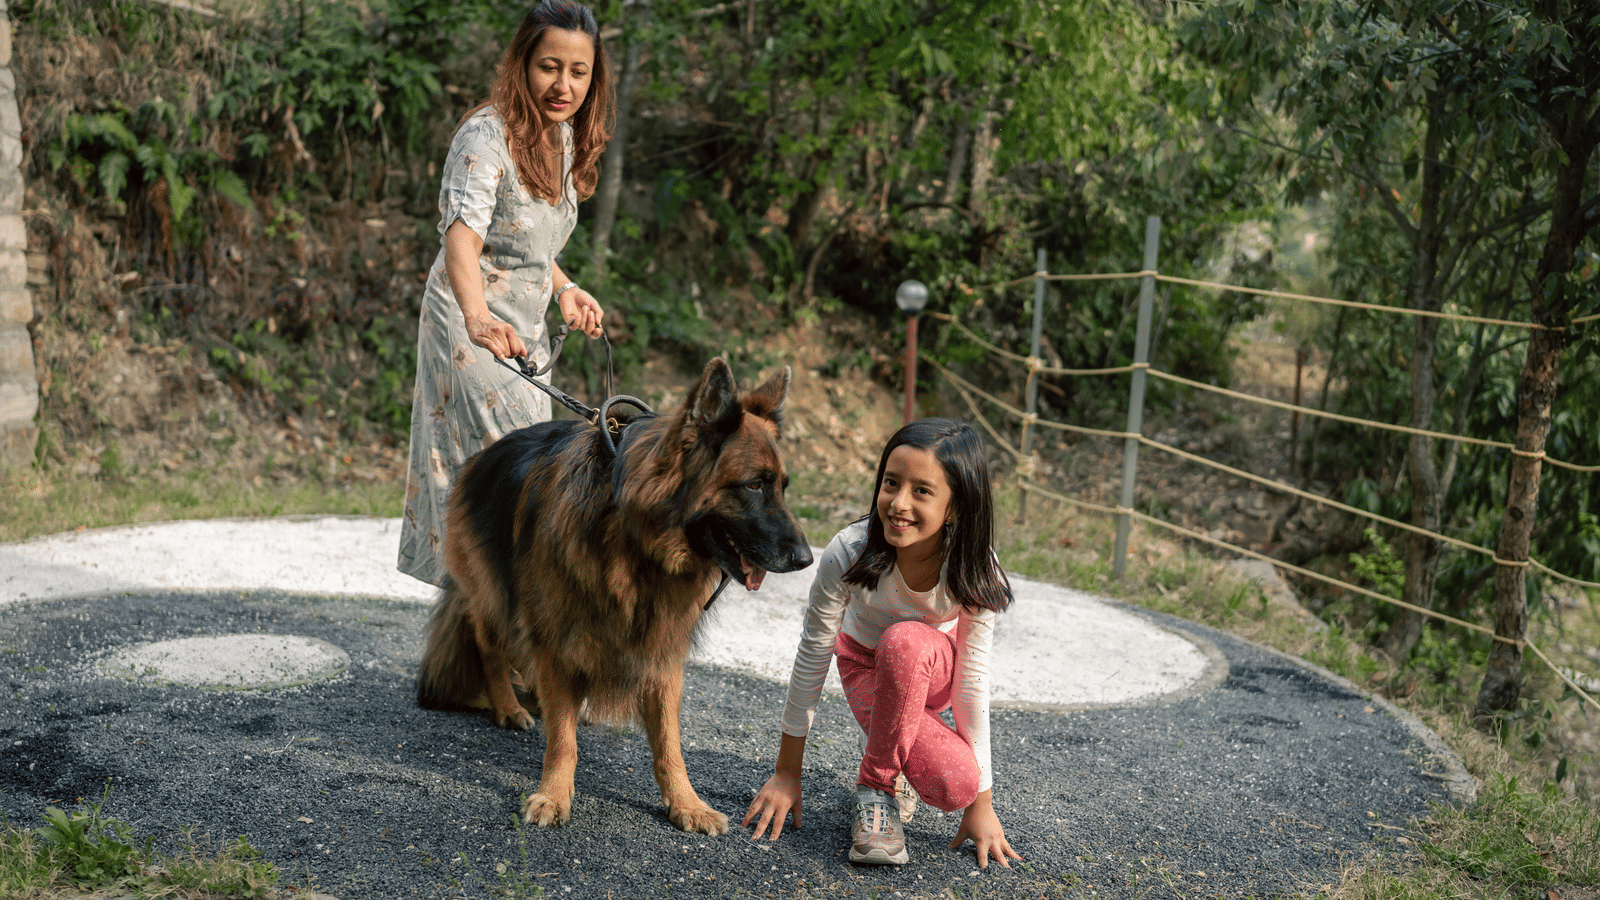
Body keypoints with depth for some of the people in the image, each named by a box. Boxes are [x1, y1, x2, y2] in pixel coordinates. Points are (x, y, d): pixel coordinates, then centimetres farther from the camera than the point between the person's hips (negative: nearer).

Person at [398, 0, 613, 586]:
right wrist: (477, 318, -55)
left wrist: (563, 289, 6)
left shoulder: (563, 136, 6)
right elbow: (463, 234, -38)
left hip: (525, 332, 9)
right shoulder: (488, 135, -21)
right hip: (474, 332, -9)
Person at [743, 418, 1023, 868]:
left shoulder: (974, 570, -30)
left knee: (905, 641, -38)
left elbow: (972, 675, -23)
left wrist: (982, 801, -18)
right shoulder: (848, 553, -33)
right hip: (868, 667, -2)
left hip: (934, 664, 2)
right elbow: (812, 657, -21)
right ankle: (880, 784, 1)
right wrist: (786, 773, -13)